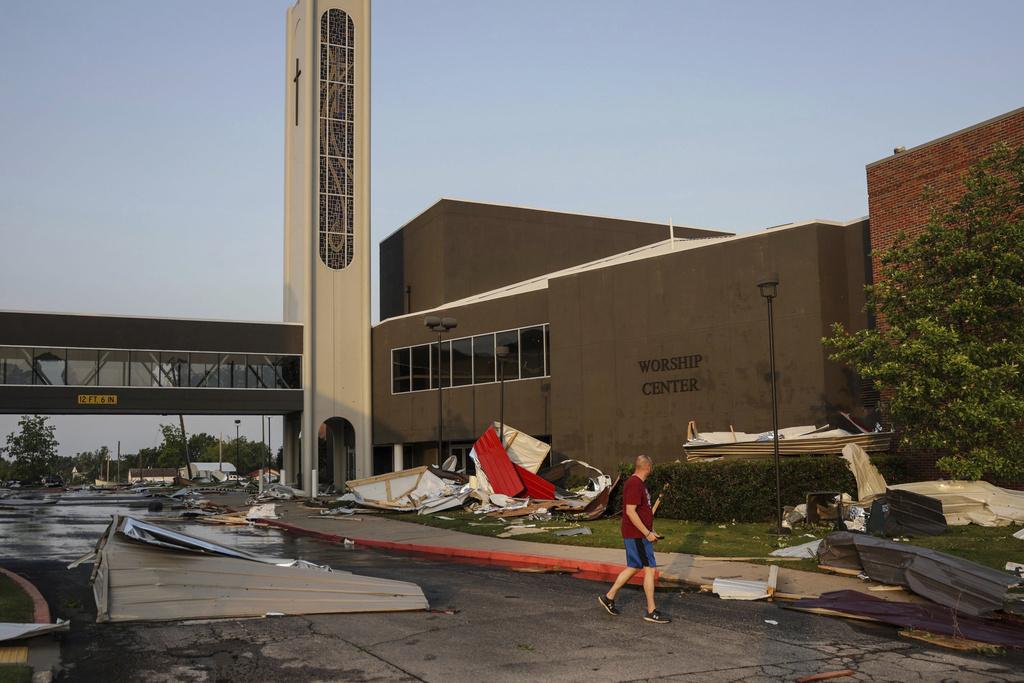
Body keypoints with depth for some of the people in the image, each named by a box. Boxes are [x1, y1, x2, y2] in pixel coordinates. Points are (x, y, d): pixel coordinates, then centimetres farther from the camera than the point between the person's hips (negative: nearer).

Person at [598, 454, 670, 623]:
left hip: (640, 534, 10)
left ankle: (609, 597, 24)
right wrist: (647, 533, -21)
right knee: (649, 569, -6)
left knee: (633, 567, 16)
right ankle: (651, 612, 0)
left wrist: (650, 531, 18)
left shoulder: (639, 483, 15)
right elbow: (630, 511, -24)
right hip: (637, 535, -10)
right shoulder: (634, 484, -18)